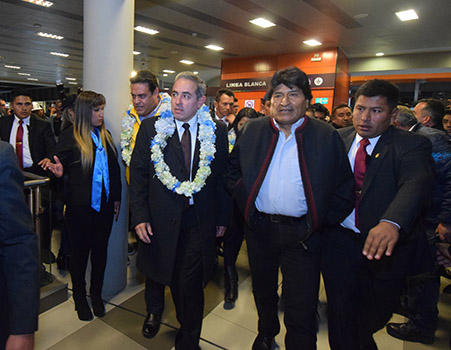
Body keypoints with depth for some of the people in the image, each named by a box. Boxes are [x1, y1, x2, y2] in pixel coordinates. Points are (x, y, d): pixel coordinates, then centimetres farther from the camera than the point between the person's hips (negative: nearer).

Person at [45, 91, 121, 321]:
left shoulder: (105, 134, 6)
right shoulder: (69, 136, -7)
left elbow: (114, 168, 8)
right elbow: (61, 166, -2)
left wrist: (116, 198, 8)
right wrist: (58, 171, -26)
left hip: (104, 205, 4)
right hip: (80, 206, -4)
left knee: (100, 250, 14)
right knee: (80, 251, 12)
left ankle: (96, 294, 34)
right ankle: (79, 297, 33)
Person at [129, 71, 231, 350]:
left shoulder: (217, 131, -2)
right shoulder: (151, 129, -2)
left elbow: (223, 177, 4)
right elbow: (138, 174, 0)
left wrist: (222, 217, 4)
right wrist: (140, 217, -7)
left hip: (201, 224, -1)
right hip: (163, 222, 1)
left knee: (191, 284, 1)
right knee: (176, 281, 17)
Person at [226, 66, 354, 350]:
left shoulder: (327, 137, -6)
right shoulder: (253, 130, 2)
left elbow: (345, 190, -4)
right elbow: (233, 171, 9)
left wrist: (320, 222, -9)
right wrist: (245, 203, 1)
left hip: (303, 235, -3)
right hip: (260, 229, 4)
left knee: (302, 313, 4)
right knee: (263, 292, 26)